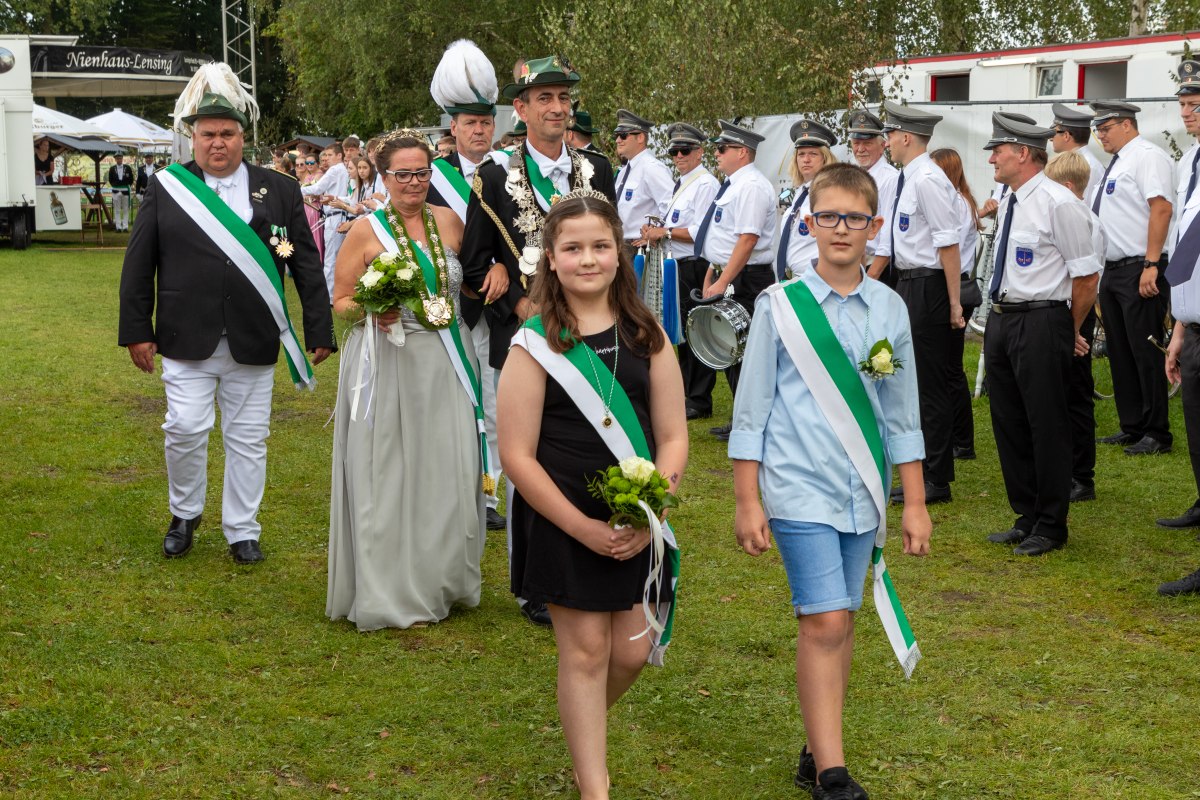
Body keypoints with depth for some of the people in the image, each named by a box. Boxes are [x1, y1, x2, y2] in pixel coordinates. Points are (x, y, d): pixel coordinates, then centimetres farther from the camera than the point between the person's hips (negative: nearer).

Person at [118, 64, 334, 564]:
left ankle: (242, 531, 21)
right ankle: (185, 514, 21)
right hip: (186, 337, -1)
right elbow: (139, 265, 5)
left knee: (248, 438, 7)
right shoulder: (166, 188, 3)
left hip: (254, 342, 1)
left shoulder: (279, 191, 4)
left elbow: (306, 265, 4)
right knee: (186, 428, -4)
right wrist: (137, 331, 0)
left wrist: (320, 330, 1)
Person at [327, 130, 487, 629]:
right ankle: (389, 592, 11)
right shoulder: (365, 231, -3)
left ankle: (442, 581, 22)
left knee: (447, 473, 5)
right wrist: (372, 310, -20)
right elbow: (341, 302, 1)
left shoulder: (450, 222, 7)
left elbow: (469, 282, 21)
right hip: (387, 368, -3)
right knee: (387, 476, 1)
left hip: (445, 365, 3)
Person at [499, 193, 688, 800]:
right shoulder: (535, 345, -8)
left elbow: (673, 436, 1)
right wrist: (583, 527, -15)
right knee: (585, 651, 2)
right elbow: (517, 455, -10)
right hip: (561, 523, -3)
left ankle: (582, 729, 40)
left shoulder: (646, 337, 2)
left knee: (631, 652, 9)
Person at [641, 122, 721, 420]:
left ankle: (699, 402, 2)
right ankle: (686, 394, 25)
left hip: (695, 268, -10)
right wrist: (656, 233, 5)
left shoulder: (705, 184, -12)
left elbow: (701, 232, -19)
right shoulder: (680, 184, 17)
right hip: (680, 267, 10)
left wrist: (666, 232, -15)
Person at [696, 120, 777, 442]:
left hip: (745, 281, -10)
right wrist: (711, 278, 20)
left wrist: (723, 283, -24)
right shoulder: (732, 185, 16)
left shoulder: (751, 186, -16)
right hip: (726, 277, 10)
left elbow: (748, 240, -23)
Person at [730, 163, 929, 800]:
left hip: (863, 493, 4)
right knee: (824, 622, -11)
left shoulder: (890, 311, 5)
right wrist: (747, 502, -2)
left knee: (838, 622, 10)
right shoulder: (780, 307, -4)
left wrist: (914, 503, 12)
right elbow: (752, 410, 0)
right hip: (800, 488, -4)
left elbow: (901, 415, 12)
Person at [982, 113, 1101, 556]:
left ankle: (1050, 526, 13)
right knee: (1008, 421, 14)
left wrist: (1068, 332, -3)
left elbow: (1087, 276, -12)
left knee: (1047, 425, 0)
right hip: (1001, 320, 9)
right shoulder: (1008, 206, 12)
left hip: (1041, 324, -9)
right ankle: (1026, 517, 27)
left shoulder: (1059, 204, -14)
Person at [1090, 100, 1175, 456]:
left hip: (1139, 272, -10)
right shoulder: (1115, 163, 19)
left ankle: (1157, 435, 1)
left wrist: (1151, 265, -26)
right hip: (1112, 271, 10)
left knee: (1145, 353, -5)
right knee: (1119, 354, 13)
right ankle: (1132, 428, 21)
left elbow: (1161, 208, -21)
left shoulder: (1147, 157, -10)